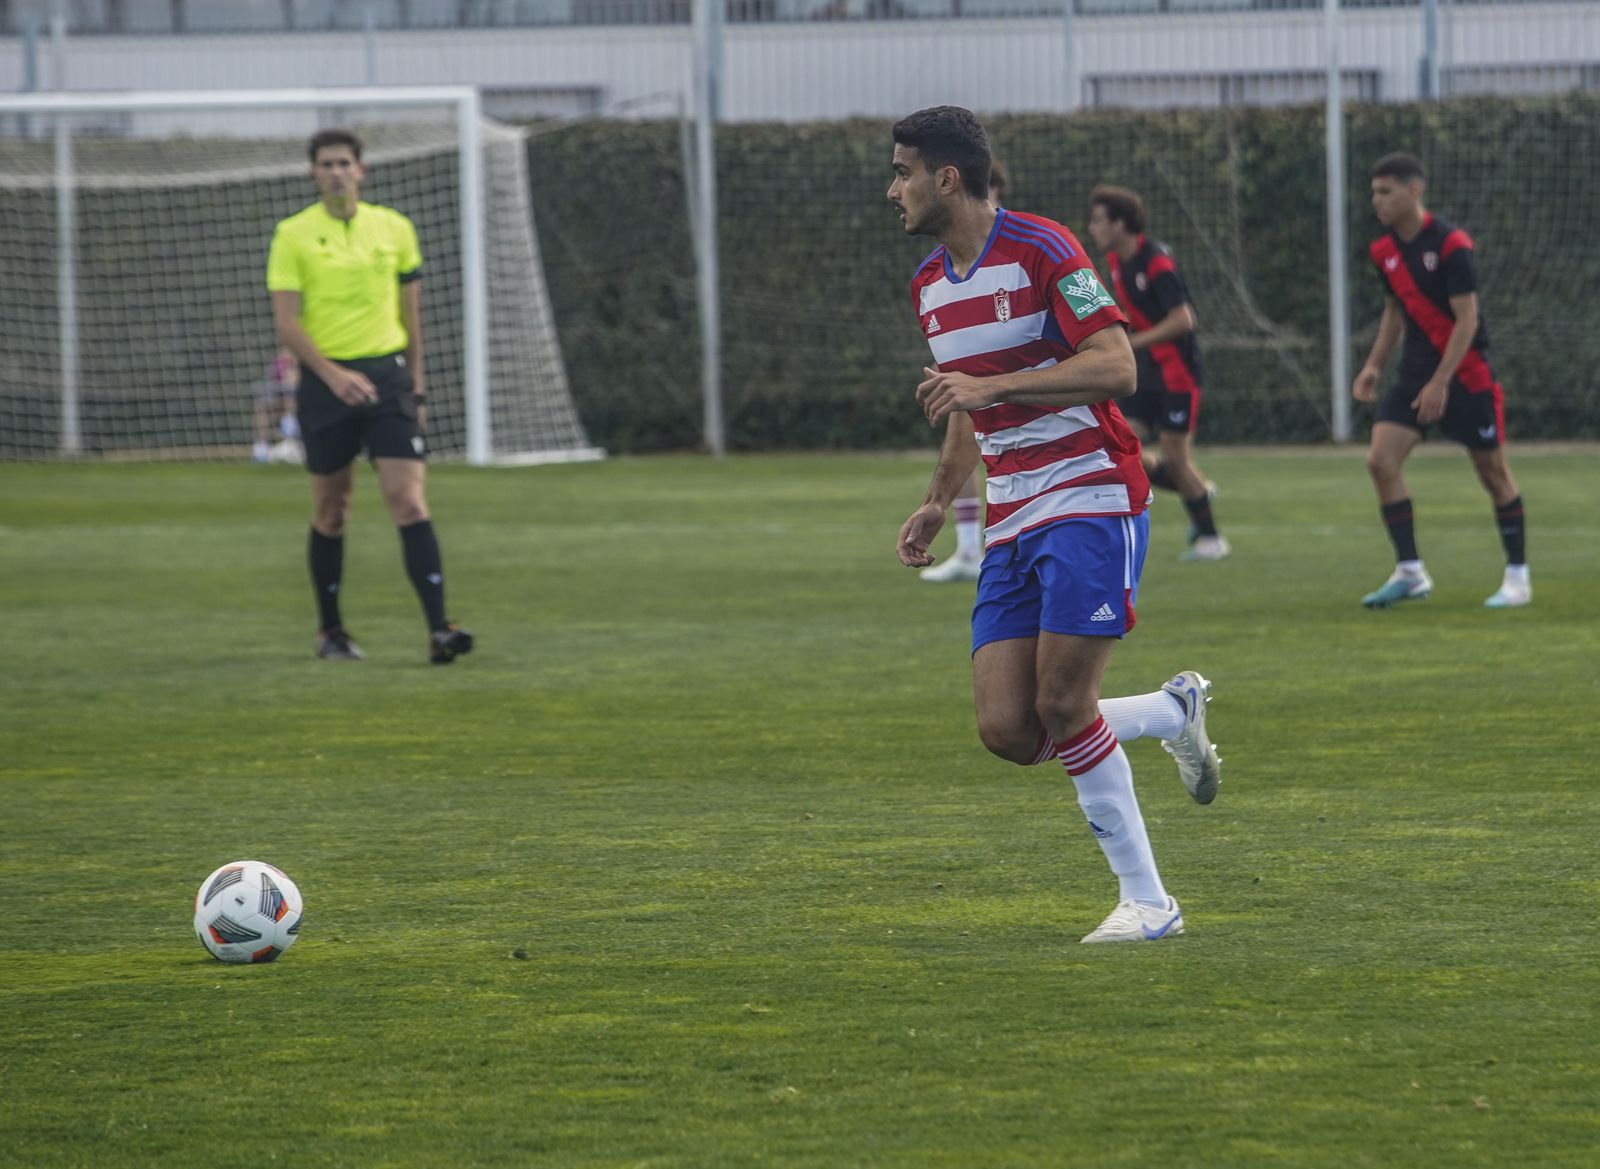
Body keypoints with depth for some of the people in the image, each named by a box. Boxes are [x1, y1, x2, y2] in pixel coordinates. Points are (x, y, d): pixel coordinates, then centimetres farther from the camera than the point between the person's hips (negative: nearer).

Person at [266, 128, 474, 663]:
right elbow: (286, 321, -8)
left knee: (409, 502, -11)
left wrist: (415, 379, 15)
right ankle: (331, 632, 22)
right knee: (331, 513, 7)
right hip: (324, 380, -1)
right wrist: (333, 376, -20)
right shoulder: (293, 235, -2)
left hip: (387, 373, 1)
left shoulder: (394, 229, 7)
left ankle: (439, 630, -18)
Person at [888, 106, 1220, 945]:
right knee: (1007, 730, -5)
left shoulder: (1040, 249, -12)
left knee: (1061, 707, -14)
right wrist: (938, 502, 19)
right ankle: (1174, 710, 19)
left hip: (1091, 498, -8)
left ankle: (1146, 901, -3)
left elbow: (1115, 369, -20)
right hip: (1011, 522, 8)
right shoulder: (930, 284, 14)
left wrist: (989, 386, -26)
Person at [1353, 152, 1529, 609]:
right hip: (1416, 369, 6)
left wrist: (1440, 383, -23)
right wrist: (1373, 365, 8)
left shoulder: (1450, 245, -18)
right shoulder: (1385, 250, 4)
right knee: (1381, 459, -10)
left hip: (1466, 373, -6)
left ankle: (1517, 576, 15)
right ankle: (1410, 572, -4)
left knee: (1493, 472, 2)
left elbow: (1467, 319, -19)